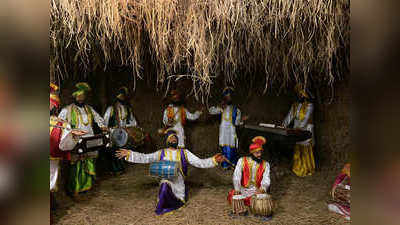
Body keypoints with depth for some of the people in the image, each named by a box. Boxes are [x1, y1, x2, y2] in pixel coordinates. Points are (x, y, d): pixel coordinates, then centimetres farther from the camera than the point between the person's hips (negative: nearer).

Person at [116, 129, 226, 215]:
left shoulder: (184, 153, 4)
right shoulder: (161, 153, 5)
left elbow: (199, 162, -2)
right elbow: (144, 158, -3)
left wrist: (213, 160, -15)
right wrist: (129, 154, -13)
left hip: (179, 184, 2)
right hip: (166, 182, -1)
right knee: (165, 184, -33)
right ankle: (159, 209, -10)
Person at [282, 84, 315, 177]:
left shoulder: (309, 105, -6)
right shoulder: (295, 105, 12)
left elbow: (306, 118, -17)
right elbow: (289, 116, 6)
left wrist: (299, 127, -29)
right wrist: (284, 125, -9)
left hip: (306, 131, -5)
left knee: (306, 151, -2)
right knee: (297, 150, 8)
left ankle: (307, 170, 9)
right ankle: (298, 169, 17)